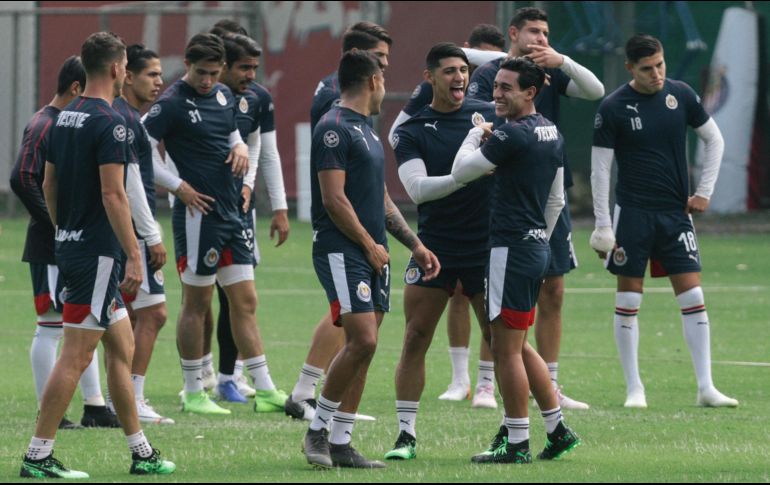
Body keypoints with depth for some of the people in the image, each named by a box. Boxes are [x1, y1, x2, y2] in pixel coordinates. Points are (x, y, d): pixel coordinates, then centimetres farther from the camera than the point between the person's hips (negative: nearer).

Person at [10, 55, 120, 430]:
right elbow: (21, 179, -25)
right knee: (51, 326, -4)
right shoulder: (43, 126, -14)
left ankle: (95, 407, 18)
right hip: (51, 248, -10)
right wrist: (57, 225, -21)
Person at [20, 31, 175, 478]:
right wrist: (134, 256, -17)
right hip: (98, 252, -9)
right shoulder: (109, 122, -15)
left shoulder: (65, 118, 11)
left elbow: (49, 185, 17)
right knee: (76, 357, -7)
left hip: (71, 245, 9)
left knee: (123, 348, 14)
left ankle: (141, 452, 19)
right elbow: (112, 194, -20)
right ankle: (39, 455, -7)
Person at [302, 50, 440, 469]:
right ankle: (317, 430, -6)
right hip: (341, 251, -9)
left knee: (361, 348, 5)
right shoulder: (334, 128, -10)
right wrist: (370, 245, -12)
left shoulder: (366, 132, 20)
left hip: (373, 255, 9)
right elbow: (334, 199, -16)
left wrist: (415, 245, 21)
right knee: (362, 341, -17)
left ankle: (340, 444, 8)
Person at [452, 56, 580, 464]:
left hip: (511, 248, -9)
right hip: (537, 247, 9)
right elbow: (556, 200, 20)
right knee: (516, 346, 17)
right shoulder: (551, 133, 12)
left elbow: (460, 173, -9)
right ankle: (558, 430, 18)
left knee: (507, 349, -3)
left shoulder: (511, 136, -17)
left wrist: (474, 136, 7)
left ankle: (517, 446, 0)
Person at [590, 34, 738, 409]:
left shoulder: (681, 95, 1)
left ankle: (705, 388, 0)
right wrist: (602, 228, -9)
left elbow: (714, 140, 13)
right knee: (628, 300, 0)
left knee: (693, 298, -2)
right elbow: (599, 169, -6)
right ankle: (634, 388, 9)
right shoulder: (613, 108, -8)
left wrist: (705, 191, 6)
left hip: (676, 212, 3)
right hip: (632, 213, -3)